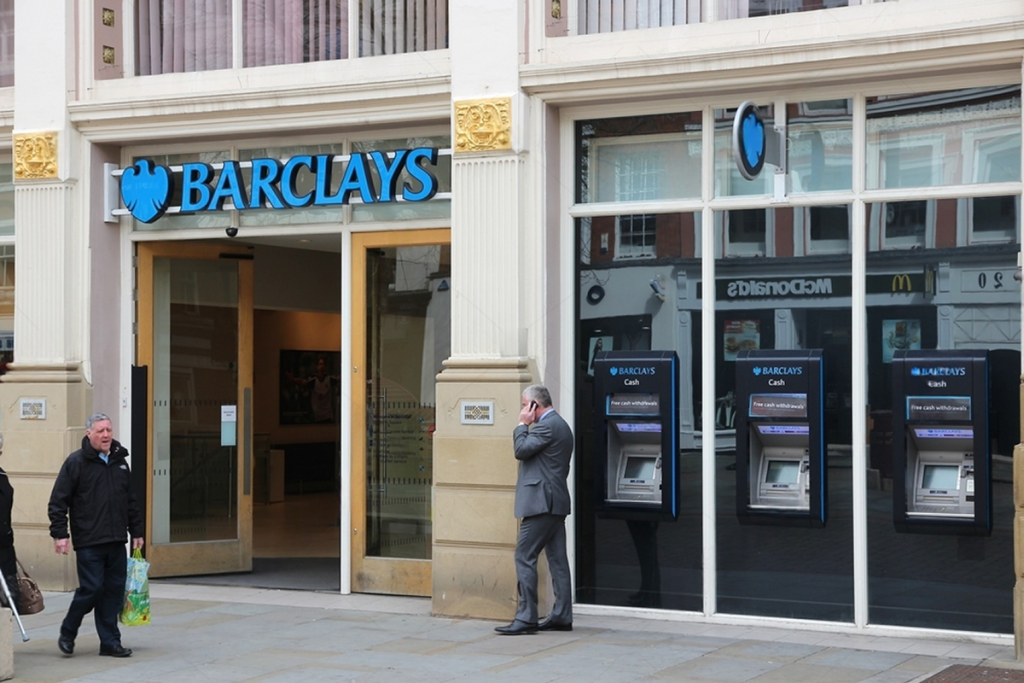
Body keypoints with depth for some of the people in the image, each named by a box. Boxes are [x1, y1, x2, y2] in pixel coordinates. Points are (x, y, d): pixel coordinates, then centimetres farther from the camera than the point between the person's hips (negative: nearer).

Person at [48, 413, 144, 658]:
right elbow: (58, 501, -6)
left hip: (116, 541, 6)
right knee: (92, 588, -8)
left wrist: (136, 531, 19)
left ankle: (110, 642, 11)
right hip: (89, 543, -6)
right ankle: (67, 634, 14)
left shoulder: (120, 462, 14)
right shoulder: (76, 462, -4)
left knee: (114, 591, 5)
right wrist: (59, 533, -12)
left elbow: (131, 501, 21)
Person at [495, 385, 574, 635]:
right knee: (557, 559, 9)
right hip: (556, 502, 11)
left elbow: (521, 450, -16)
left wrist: (523, 424, -5)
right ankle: (562, 616, 11)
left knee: (524, 557, -10)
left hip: (541, 502, -11)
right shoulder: (561, 426, 19)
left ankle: (526, 618, -12)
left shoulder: (547, 426, -13)